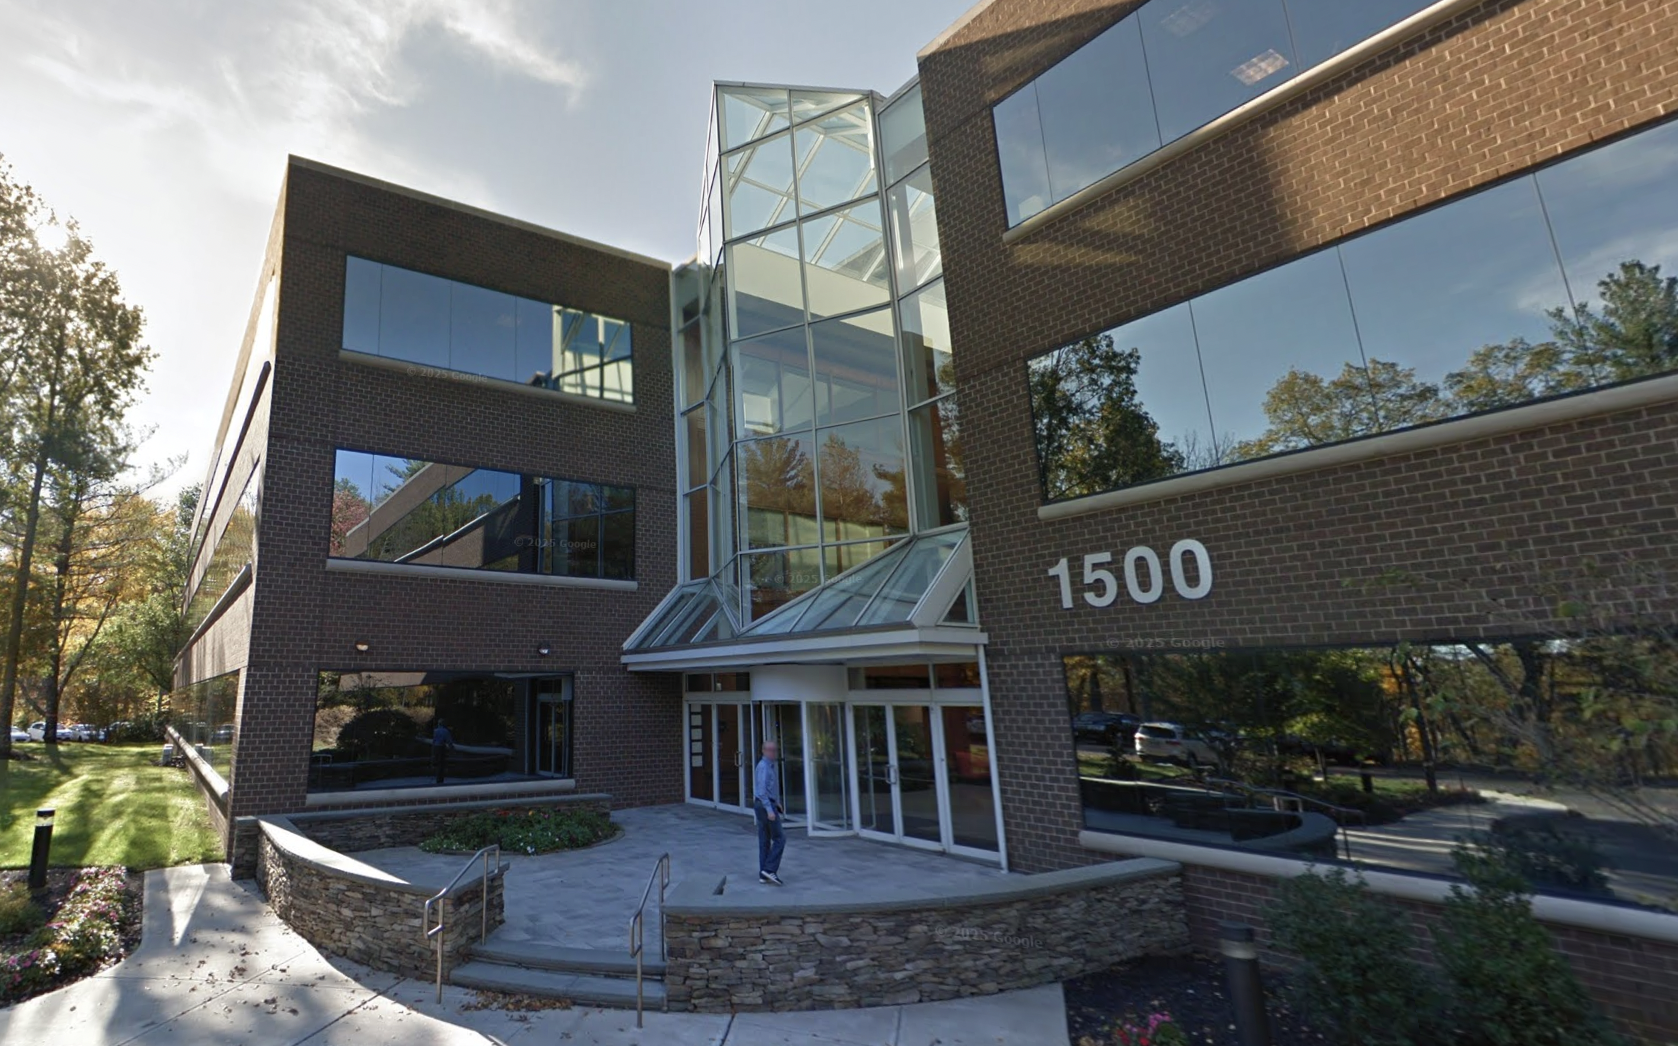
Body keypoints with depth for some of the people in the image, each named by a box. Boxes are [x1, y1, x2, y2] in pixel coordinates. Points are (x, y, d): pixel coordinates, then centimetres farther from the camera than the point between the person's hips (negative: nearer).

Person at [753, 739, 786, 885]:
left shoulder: (773, 766, 15)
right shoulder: (763, 766, -16)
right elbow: (761, 790, -23)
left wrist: (777, 803, 17)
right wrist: (770, 810, -26)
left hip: (769, 805, 9)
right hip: (765, 806, -9)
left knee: (765, 841, 9)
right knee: (779, 838, -7)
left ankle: (764, 875, 12)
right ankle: (769, 869, -6)